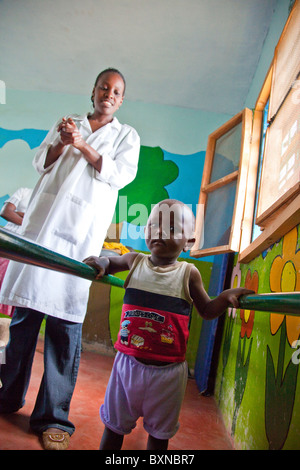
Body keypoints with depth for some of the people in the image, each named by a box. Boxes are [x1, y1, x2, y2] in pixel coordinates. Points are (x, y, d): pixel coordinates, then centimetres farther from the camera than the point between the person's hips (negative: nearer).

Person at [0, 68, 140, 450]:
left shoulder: (126, 135, 15)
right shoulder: (67, 122, 23)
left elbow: (121, 175, 0)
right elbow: (40, 162, 16)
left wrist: (83, 146, -7)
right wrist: (60, 144, -3)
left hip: (81, 231, -3)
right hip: (41, 220, 3)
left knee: (65, 320, -6)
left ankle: (53, 417, 2)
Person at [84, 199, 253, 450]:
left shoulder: (189, 274, -7)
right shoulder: (135, 261, -3)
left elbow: (207, 311, 4)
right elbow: (113, 262, 19)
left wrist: (226, 296, -16)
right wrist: (101, 263, -5)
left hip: (168, 371, -1)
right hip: (128, 362, 1)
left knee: (159, 433, 21)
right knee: (114, 425, 20)